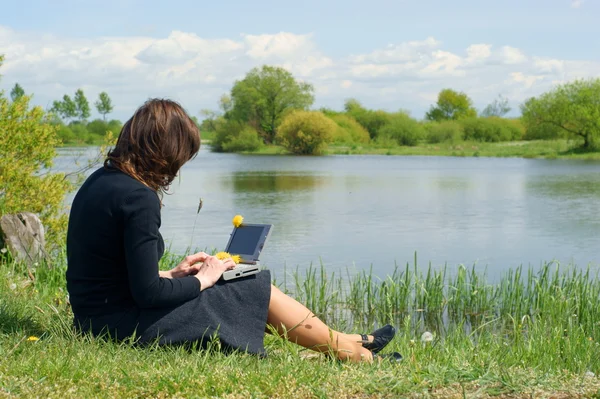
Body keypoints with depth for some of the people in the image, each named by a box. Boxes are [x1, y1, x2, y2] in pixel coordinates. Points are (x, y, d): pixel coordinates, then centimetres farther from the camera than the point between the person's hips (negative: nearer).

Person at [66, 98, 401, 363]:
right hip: (127, 324, -9)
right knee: (261, 291, 1)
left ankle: (345, 345, 23)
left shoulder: (100, 181, 6)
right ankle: (349, 351, 19)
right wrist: (201, 280, -7)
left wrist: (173, 274, 9)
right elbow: (148, 293, -23)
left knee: (256, 293, 16)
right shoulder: (139, 198, -23)